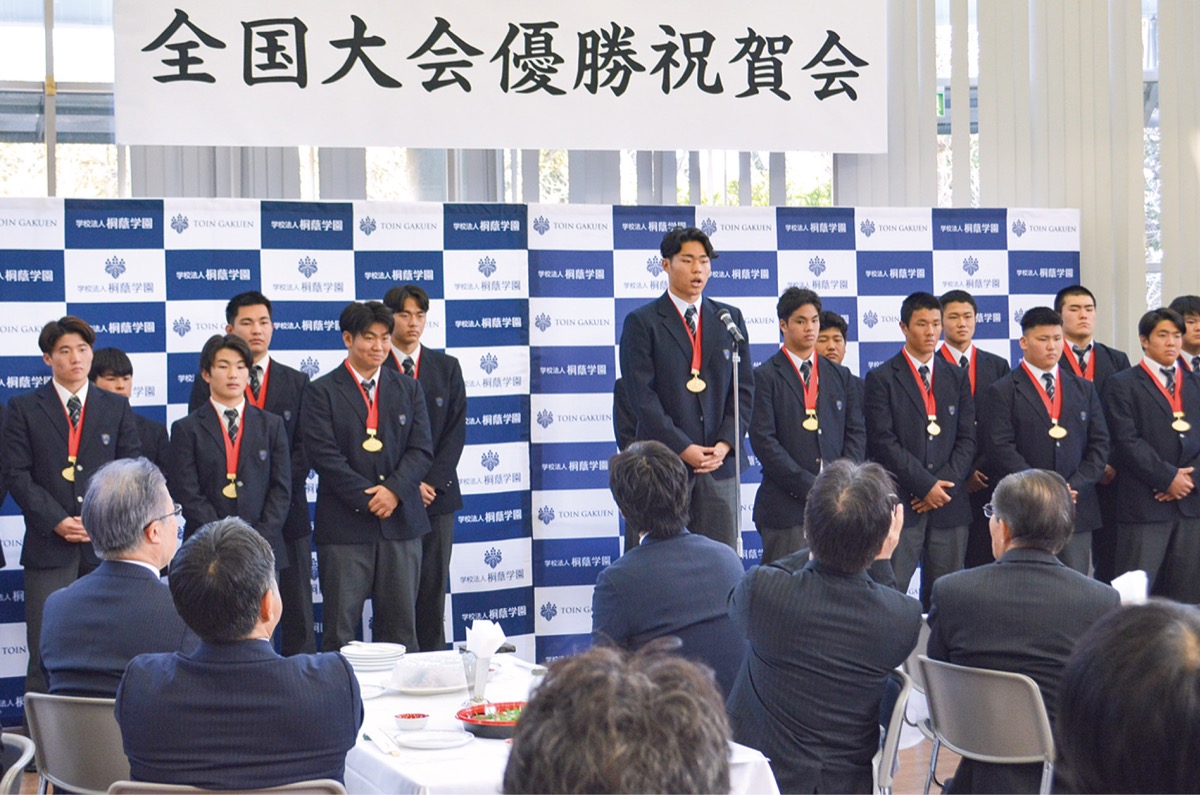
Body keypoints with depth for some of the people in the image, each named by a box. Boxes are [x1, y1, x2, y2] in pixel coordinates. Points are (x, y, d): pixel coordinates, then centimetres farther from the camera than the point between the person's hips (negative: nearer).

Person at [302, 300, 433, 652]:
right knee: (340, 628, -2)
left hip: (401, 521, 3)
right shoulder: (322, 392, 1)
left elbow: (422, 449, 5)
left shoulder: (409, 389, 13)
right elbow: (323, 455, -8)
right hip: (344, 524, -3)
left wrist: (394, 490, -12)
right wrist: (369, 499, -14)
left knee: (401, 626, 6)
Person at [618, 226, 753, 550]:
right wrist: (682, 448, -13)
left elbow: (744, 387, 10)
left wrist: (725, 443, -4)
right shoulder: (641, 322, 1)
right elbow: (642, 395, -6)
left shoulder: (729, 318, 14)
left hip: (720, 461, 4)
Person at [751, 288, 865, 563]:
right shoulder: (766, 376, 1)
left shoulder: (840, 376, 17)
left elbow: (856, 432, 13)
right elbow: (763, 440, -7)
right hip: (787, 505, -4)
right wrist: (809, 486, -11)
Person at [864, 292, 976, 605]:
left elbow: (966, 438, 10)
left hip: (950, 506, 4)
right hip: (900, 506, -4)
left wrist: (945, 484, -6)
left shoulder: (957, 378, 15)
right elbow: (883, 441, -7)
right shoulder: (882, 378, 2)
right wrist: (925, 485, -11)